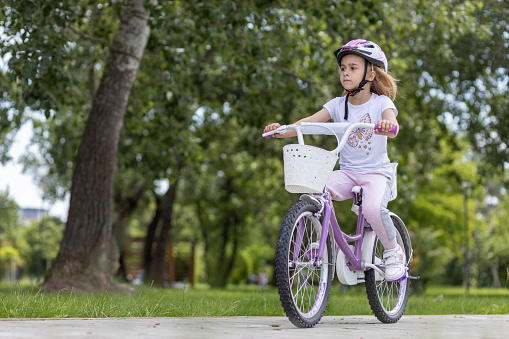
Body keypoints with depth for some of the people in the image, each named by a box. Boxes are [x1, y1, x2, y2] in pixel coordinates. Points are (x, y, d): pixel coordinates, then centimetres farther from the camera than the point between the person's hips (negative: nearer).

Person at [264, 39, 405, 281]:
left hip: (376, 172, -3)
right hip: (347, 172, 3)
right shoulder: (338, 105, 4)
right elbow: (310, 122, -9)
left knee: (372, 208, -33)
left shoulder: (381, 103, -5)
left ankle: (393, 252, -5)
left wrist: (388, 125, -51)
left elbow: (392, 124, -26)